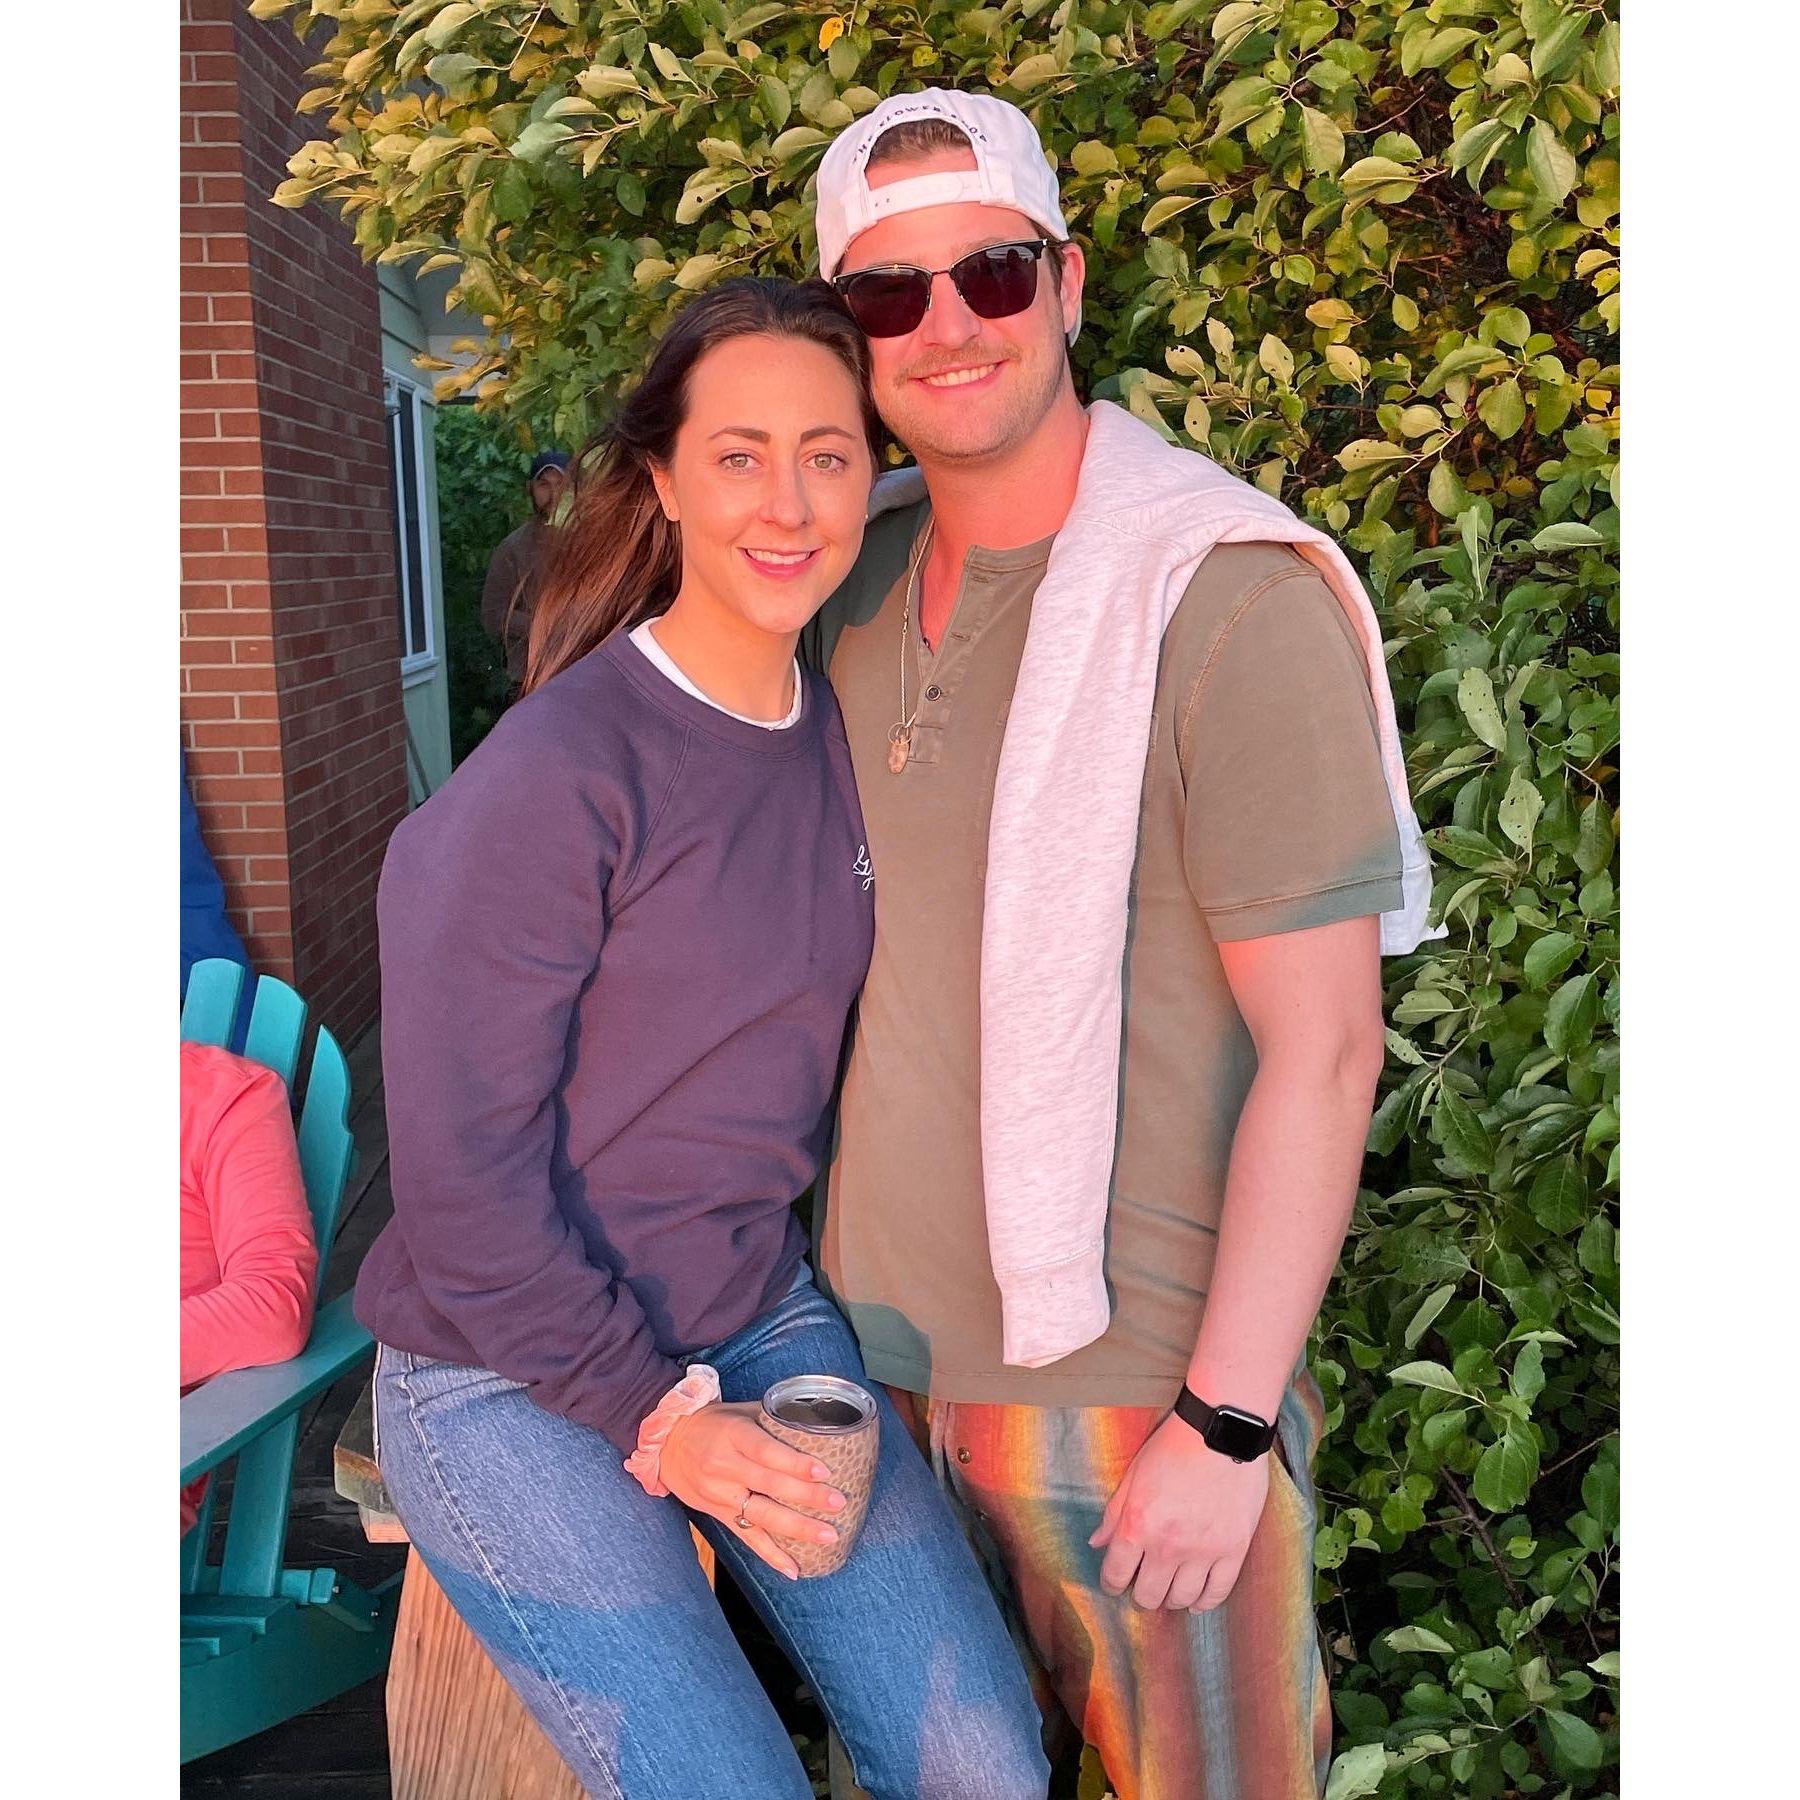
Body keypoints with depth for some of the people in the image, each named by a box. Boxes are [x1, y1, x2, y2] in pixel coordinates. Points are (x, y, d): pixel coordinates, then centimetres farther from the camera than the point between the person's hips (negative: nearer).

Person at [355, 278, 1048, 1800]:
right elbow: (463, 1175, -17)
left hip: (766, 1318, 6)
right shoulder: (553, 778, -20)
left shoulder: (843, 736, 1)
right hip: (510, 1379, -5)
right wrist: (652, 1416, -13)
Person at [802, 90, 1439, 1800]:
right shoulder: (859, 581, 4)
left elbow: (1323, 1048, -17)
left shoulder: (1232, 602, -17)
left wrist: (1228, 1426, -16)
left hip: (1132, 1383, -6)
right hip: (882, 1339, 6)